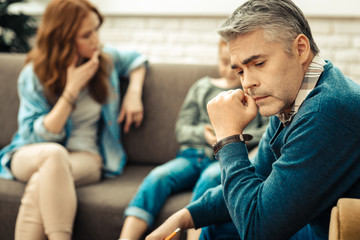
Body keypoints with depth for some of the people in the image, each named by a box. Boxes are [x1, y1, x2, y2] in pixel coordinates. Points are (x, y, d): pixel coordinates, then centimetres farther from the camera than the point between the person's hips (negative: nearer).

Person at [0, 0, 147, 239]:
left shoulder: (106, 58, 1)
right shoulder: (33, 76, -8)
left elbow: (136, 59, 23)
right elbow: (38, 135, -13)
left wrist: (134, 93, 3)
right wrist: (72, 90, -20)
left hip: (85, 157, 1)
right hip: (31, 155, -1)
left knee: (41, 182, -34)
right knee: (55, 153, -40)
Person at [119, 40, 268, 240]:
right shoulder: (203, 87, 21)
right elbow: (181, 129, 16)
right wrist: (203, 133, -5)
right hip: (192, 155, 3)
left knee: (210, 177, -37)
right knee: (159, 176, -26)